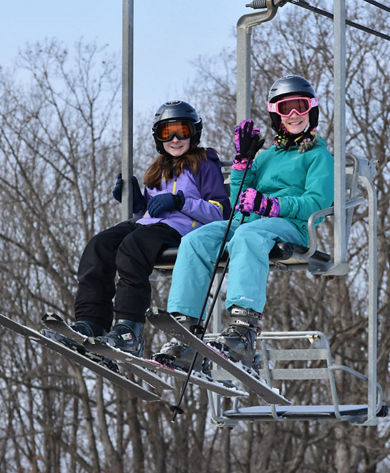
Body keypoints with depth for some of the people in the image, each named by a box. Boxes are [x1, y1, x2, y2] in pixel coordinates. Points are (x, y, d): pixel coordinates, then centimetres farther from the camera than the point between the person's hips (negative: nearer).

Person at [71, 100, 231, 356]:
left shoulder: (205, 165, 8)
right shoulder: (159, 169, 31)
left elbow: (220, 212, -3)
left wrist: (180, 201, -12)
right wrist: (136, 200, 12)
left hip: (181, 229, -7)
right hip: (148, 225, 7)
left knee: (132, 245, -36)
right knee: (100, 245, -21)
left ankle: (129, 330, -45)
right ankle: (90, 323, -32)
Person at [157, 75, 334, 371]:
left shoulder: (319, 155, 14)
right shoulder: (268, 156, 31)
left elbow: (319, 201, -6)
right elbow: (240, 203, 23)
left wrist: (269, 204, -19)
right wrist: (242, 160, 13)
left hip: (291, 225, -6)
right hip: (249, 222, 6)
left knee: (247, 235, -41)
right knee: (196, 240, -24)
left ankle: (243, 330, -59)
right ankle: (184, 329, -35)